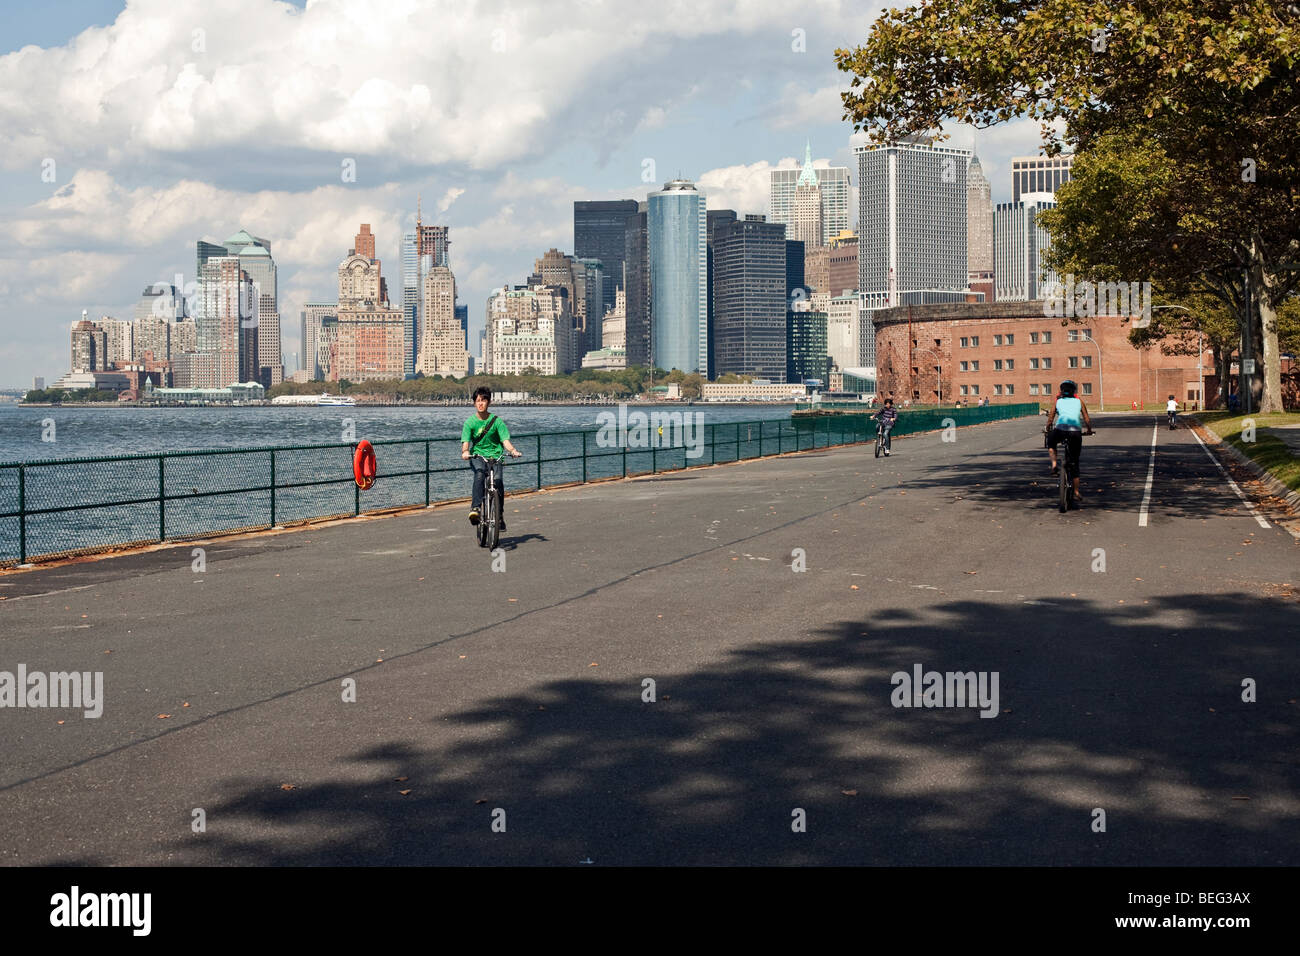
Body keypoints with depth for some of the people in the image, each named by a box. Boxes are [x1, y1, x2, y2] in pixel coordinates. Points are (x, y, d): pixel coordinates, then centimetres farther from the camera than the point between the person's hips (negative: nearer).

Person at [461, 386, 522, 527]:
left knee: (497, 480, -25)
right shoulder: (470, 422, 1)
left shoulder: (496, 421, 1)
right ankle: (475, 507, -38)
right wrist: (465, 452, -32)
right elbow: (465, 441, -9)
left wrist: (513, 450, -24)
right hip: (477, 456, 0)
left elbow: (505, 440, -4)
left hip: (495, 457, 0)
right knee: (479, 474, -34)